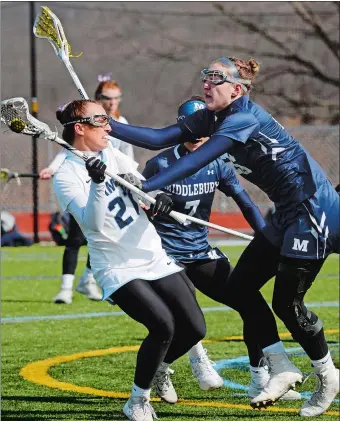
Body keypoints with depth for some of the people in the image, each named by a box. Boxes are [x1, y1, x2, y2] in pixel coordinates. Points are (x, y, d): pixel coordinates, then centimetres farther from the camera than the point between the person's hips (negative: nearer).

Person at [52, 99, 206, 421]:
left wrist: (161, 196, -20)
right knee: (163, 325, -25)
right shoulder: (66, 176, -10)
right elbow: (93, 222, -21)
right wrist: (97, 183, -37)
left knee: (194, 329, 2)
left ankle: (158, 367, 33)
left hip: (155, 259, 7)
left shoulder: (113, 156, 9)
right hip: (118, 270, -7)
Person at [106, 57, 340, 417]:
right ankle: (282, 370, 12)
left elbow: (197, 159, -32)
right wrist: (106, 126, -10)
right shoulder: (211, 118, 6)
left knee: (287, 302, -6)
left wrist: (146, 186, -39)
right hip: (288, 214, 10)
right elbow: (159, 139, -1)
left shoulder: (244, 117, -21)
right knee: (239, 287, 5)